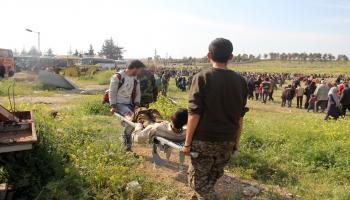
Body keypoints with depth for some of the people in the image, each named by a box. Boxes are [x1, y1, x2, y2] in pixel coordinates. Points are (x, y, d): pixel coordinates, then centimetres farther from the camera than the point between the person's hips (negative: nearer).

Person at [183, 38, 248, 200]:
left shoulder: (201, 78, -12)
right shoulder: (240, 81, 1)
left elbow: (194, 114, -14)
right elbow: (240, 116, 7)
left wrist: (187, 142, -6)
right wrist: (236, 140, 18)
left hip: (204, 140, -5)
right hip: (228, 141, 5)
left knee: (197, 179, 11)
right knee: (212, 177, 22)